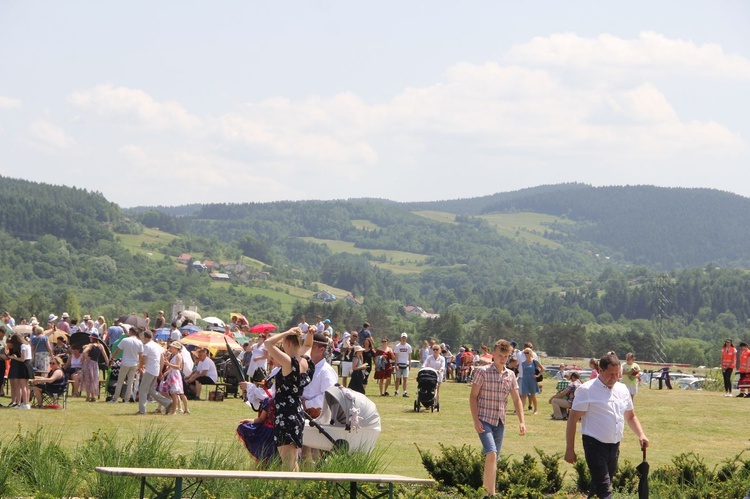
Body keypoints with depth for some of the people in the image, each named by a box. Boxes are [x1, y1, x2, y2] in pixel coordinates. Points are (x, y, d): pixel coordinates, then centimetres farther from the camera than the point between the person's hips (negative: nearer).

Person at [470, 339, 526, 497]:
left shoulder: (510, 375, 8)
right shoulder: (482, 372, -6)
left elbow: (516, 399, 12)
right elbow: (473, 396, -5)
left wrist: (522, 422, 2)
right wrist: (475, 420, -13)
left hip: (500, 422, 6)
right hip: (484, 420, -6)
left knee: (493, 459, 10)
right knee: (491, 454, -20)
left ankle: (485, 489, 22)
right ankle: (491, 494, -22)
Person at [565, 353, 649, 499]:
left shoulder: (622, 390, 10)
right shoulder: (586, 390, -9)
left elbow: (630, 416, 22)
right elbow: (573, 420, -9)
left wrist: (641, 435, 4)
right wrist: (570, 449, -12)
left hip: (614, 445, 6)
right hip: (595, 444, -6)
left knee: (598, 485, 14)